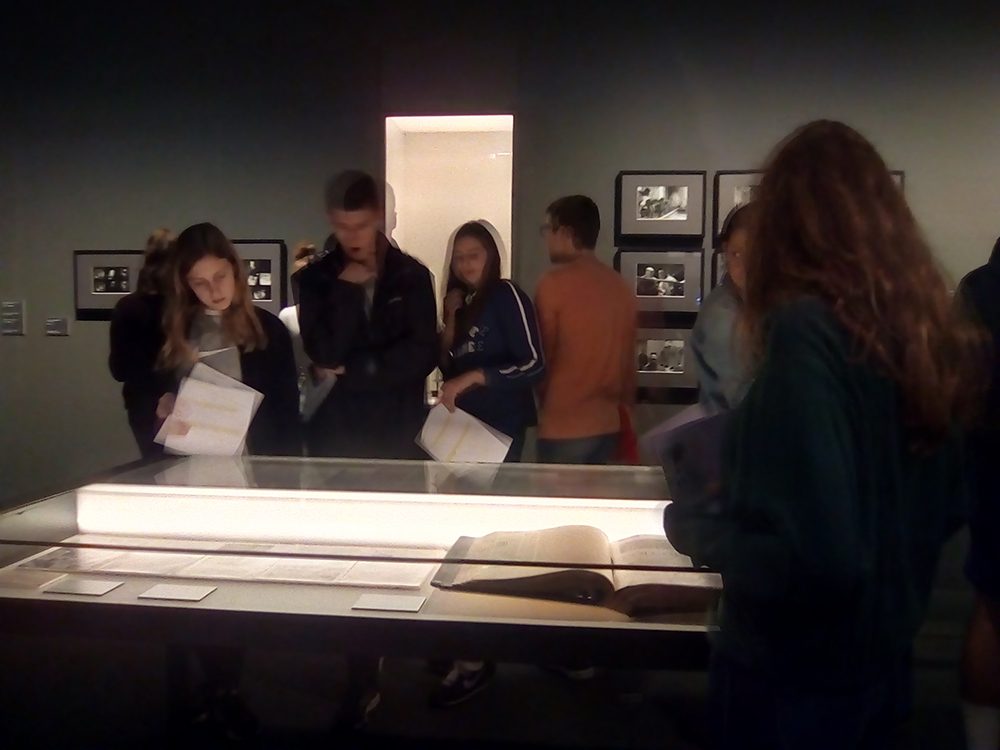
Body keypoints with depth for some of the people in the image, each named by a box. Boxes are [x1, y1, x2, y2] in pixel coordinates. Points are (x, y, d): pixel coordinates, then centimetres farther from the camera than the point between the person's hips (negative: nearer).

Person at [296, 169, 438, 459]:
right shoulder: (316, 277, 3)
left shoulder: (412, 274, 1)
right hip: (336, 430, 0)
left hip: (400, 429, 0)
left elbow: (422, 354, -7)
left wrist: (352, 370, -8)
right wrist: (347, 289, -10)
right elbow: (325, 354, -8)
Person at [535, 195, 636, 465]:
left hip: (564, 427, -6)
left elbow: (541, 354, -4)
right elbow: (627, 359, 12)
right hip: (608, 424, 6)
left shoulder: (555, 282, -11)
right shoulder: (620, 286, 7)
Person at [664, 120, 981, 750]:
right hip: (884, 658, 7)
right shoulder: (933, 331, -2)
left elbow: (815, 552, -29)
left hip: (794, 678, -6)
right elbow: (948, 509, 9)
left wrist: (691, 524, -13)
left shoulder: (806, 330, -23)